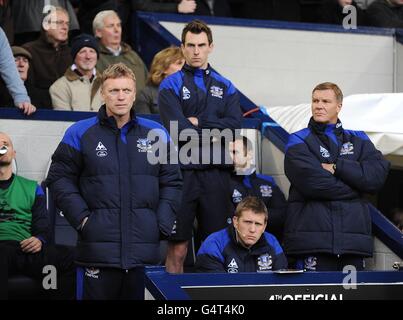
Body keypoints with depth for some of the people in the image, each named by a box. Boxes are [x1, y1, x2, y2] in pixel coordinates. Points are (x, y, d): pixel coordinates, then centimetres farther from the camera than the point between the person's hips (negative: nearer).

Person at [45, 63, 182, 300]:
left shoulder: (156, 134, 11)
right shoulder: (80, 133, 4)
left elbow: (172, 182, 14)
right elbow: (60, 178, 3)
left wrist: (163, 224, 2)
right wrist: (81, 219, -7)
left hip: (145, 250, 2)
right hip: (97, 250, -2)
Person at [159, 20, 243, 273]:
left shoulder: (226, 87, 16)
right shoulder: (171, 85, 5)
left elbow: (235, 123, -1)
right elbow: (179, 128, -10)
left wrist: (198, 123, -7)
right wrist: (214, 134, -3)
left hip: (217, 173, 3)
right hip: (183, 171, -3)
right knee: (178, 249, -4)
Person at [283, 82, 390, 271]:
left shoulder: (358, 140, 18)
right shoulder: (298, 142, 7)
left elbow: (378, 174, -1)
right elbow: (311, 181, -11)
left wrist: (337, 168, -8)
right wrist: (357, 187, -3)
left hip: (354, 240, 4)